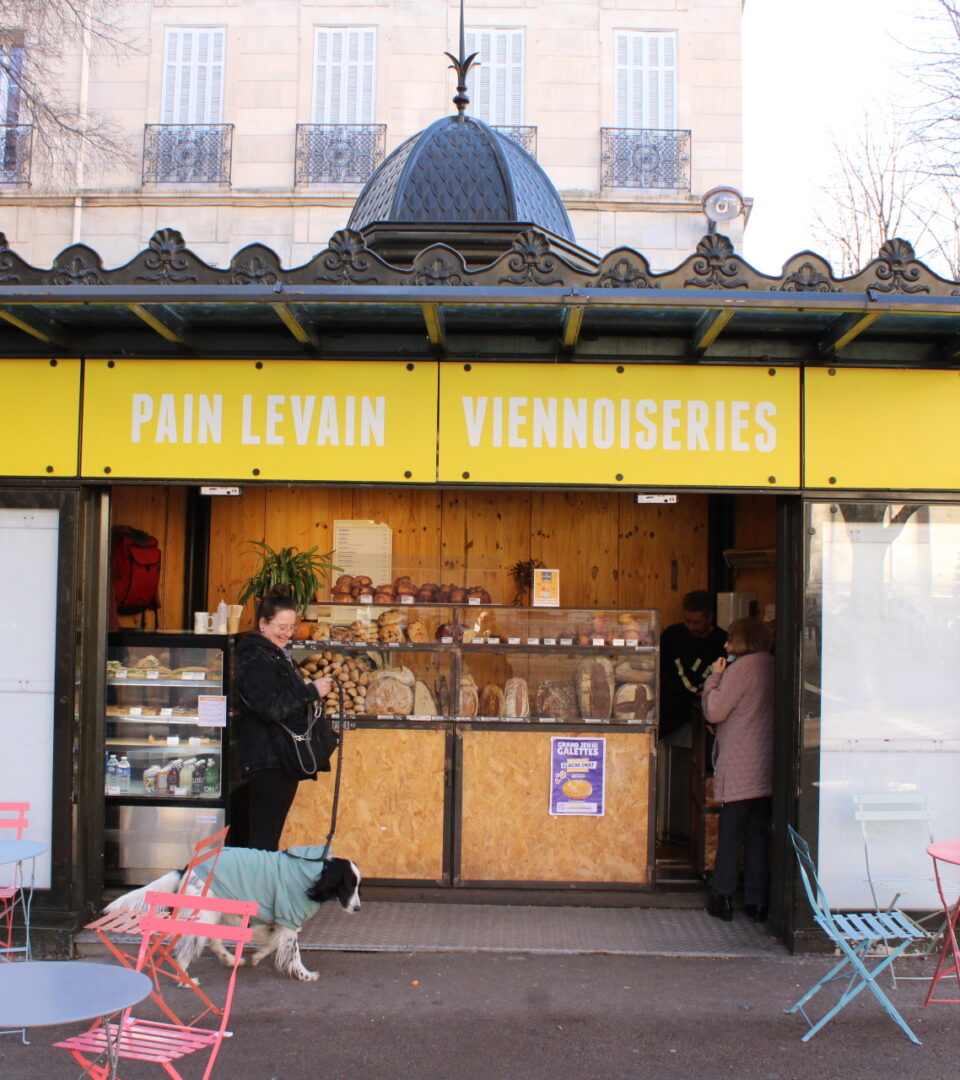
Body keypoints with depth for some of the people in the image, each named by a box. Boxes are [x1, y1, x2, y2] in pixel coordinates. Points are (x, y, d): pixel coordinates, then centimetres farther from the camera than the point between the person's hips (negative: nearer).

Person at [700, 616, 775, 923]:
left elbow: (713, 711, -12)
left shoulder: (742, 667, -11)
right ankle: (757, 901, 12)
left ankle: (722, 897, 8)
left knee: (730, 834, 3)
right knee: (759, 834, 9)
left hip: (739, 770, -6)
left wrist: (714, 676, -1)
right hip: (768, 769, 6)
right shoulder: (773, 667, 9)